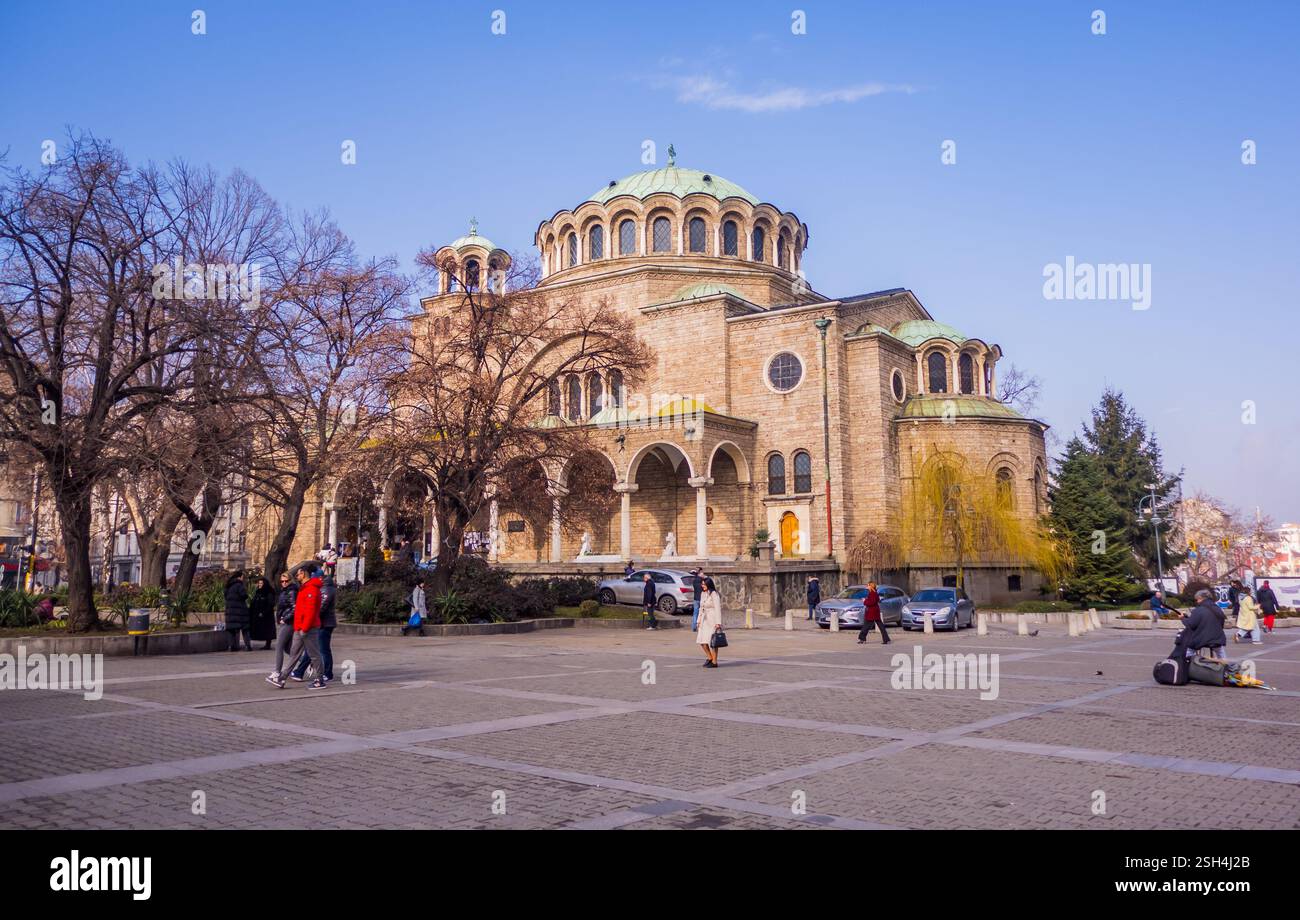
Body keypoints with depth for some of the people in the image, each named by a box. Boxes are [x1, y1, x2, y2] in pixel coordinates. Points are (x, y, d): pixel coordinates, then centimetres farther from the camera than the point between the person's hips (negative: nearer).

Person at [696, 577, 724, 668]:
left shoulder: (714, 594, -13)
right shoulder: (703, 594, 11)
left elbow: (718, 609, -17)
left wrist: (718, 623, -23)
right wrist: (699, 621, 16)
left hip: (713, 619, -8)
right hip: (705, 619, 8)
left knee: (711, 641, -5)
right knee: (701, 641, 5)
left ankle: (714, 662, 4)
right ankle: (710, 658, 21)